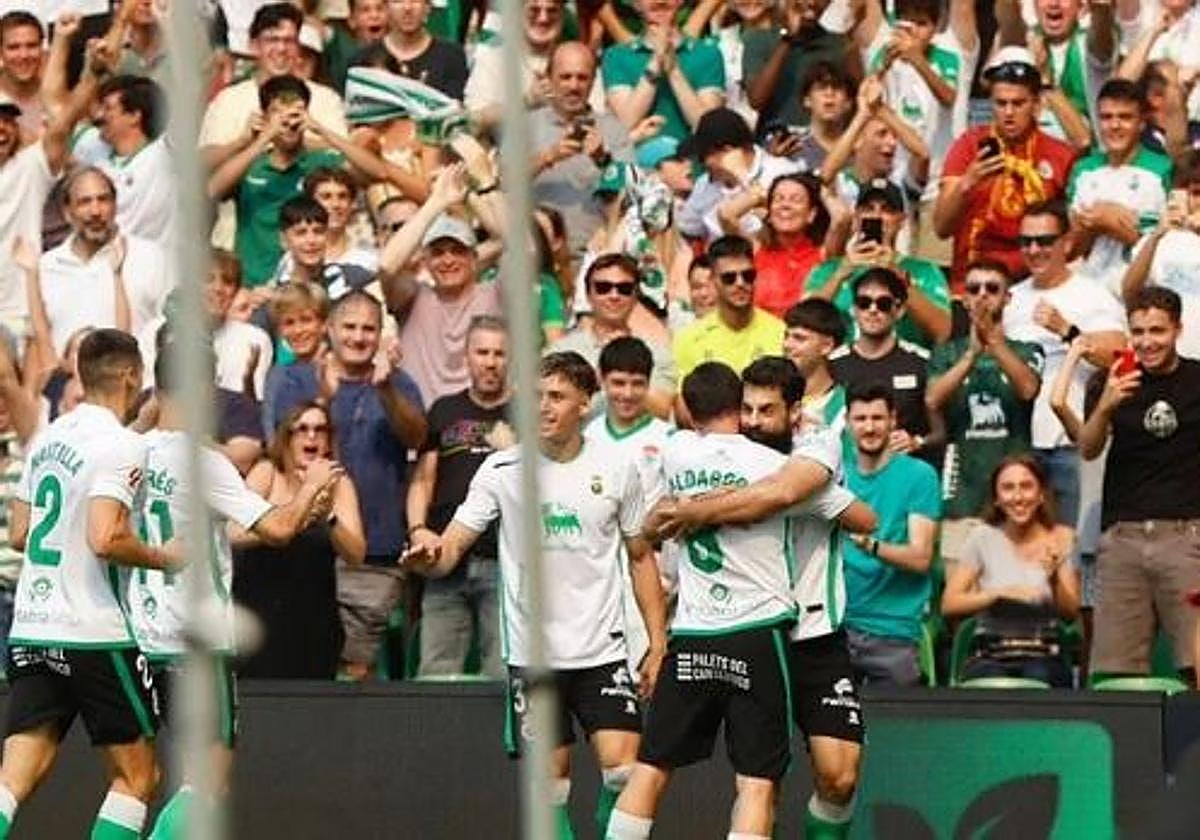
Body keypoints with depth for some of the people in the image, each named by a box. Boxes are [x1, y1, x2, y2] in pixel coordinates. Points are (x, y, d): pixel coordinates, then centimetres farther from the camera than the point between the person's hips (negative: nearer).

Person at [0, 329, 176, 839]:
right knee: (137, 776, 6)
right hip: (94, 633, -7)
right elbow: (106, 538, -22)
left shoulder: (48, 438, 13)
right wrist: (164, 558, -7)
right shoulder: (121, 445, -12)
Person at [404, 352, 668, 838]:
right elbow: (451, 548, -4)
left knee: (622, 771, -13)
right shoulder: (502, 469, -1)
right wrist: (429, 553, -29)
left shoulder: (616, 470, 2)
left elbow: (641, 558, 11)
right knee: (549, 784, 1)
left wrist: (658, 644, 6)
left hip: (602, 651, 0)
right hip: (531, 653, 0)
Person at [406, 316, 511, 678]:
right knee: (436, 673, 0)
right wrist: (417, 528, 0)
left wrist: (514, 452, -11)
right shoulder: (445, 411, 17)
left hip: (505, 563, -3)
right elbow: (423, 479, 16)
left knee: (503, 678, -6)